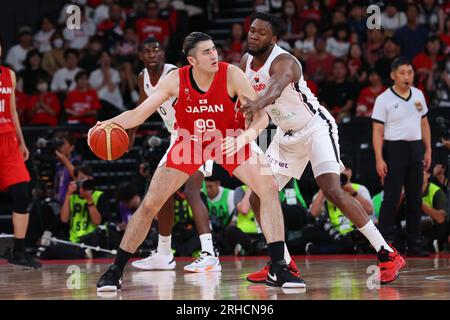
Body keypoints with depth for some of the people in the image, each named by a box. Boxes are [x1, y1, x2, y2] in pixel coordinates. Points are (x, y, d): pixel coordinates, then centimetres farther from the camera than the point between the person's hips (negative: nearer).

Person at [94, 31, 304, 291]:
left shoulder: (231, 75, -24)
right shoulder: (176, 80, -20)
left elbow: (261, 115, -25)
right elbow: (139, 113, -14)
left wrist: (246, 136, -46)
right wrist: (109, 124, -33)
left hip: (230, 141, -1)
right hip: (190, 142, 1)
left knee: (269, 188, -21)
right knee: (149, 204, -5)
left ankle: (278, 269, -15)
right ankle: (115, 272, 9)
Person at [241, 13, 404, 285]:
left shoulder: (283, 61, -26)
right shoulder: (247, 63, 0)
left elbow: (277, 86, -50)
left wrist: (259, 104, -70)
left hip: (316, 128, -8)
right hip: (287, 135, 9)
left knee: (333, 191, -23)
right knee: (258, 197, 2)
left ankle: (387, 255, -19)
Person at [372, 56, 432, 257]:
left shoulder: (418, 95, 9)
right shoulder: (384, 99, -8)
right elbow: (377, 131, -10)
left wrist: (428, 150, 11)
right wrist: (379, 159, -17)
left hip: (415, 149, 5)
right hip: (394, 150, -5)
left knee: (415, 199, 8)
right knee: (391, 199, -7)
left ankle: (413, 245, 14)